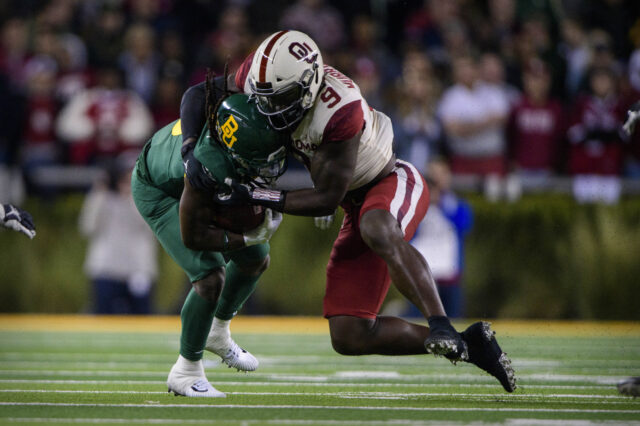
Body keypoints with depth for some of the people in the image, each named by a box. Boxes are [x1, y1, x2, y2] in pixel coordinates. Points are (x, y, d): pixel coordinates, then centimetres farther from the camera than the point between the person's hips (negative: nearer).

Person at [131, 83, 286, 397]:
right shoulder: (207, 167, -46)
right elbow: (193, 237, -31)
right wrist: (251, 236, -25)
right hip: (159, 192, -7)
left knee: (256, 260, 11)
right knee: (210, 276, -18)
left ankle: (218, 333, 36)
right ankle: (186, 371, 0)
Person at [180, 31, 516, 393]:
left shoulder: (340, 112, -32)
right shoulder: (259, 76, -13)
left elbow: (327, 199, -24)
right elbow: (200, 95, 5)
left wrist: (254, 196, -26)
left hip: (396, 184, -8)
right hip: (359, 204, 8)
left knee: (376, 230, -46)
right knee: (349, 338, -1)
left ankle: (441, 324, -46)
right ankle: (469, 346, 3)